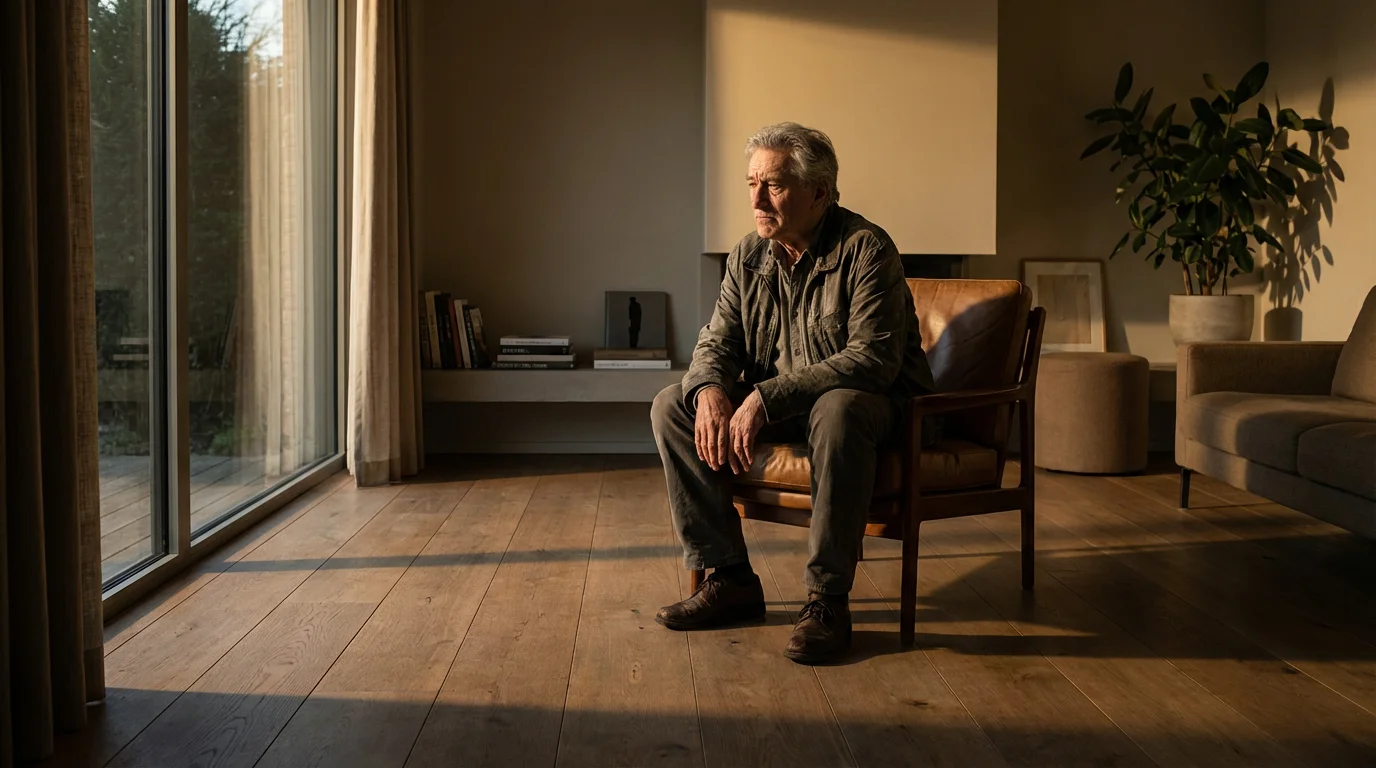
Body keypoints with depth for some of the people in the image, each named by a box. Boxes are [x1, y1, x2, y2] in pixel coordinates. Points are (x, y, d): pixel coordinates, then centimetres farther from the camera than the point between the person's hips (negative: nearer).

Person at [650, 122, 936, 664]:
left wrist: (767, 397, -33)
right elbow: (717, 341, 5)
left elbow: (872, 358, -27)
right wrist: (711, 390, -22)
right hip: (775, 403, 7)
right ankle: (729, 578, -9)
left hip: (874, 400, -6)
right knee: (672, 406, -10)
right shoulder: (749, 256, 3)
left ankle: (827, 600, -31)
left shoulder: (866, 249, -17)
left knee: (839, 410, -41)